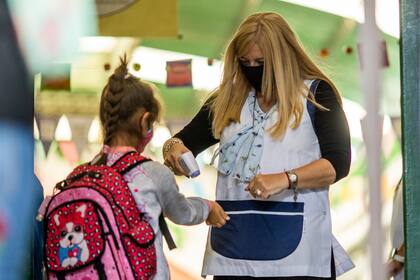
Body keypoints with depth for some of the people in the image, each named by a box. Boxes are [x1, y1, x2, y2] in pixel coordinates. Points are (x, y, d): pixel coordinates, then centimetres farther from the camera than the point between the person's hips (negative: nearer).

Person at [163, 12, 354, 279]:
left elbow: (338, 163, -6)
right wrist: (173, 148, -3)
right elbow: (184, 141, 22)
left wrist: (285, 179, -23)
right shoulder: (228, 99, 15)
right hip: (234, 245, 4)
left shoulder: (316, 94, 3)